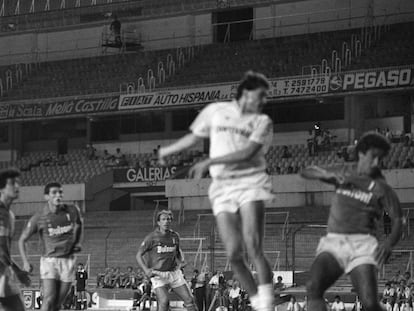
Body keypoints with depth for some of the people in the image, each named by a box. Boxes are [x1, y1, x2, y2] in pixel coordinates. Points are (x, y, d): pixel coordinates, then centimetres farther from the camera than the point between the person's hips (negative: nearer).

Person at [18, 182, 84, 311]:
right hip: (49, 260, -2)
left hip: (68, 261, 2)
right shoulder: (38, 218, -8)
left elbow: (79, 224, 24)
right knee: (49, 300, -18)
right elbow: (22, 239, 2)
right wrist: (25, 262, -11)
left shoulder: (72, 211, -1)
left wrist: (77, 242, 11)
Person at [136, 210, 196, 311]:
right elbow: (139, 255, -4)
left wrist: (181, 260, 5)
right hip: (158, 275, -5)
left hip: (174, 272, 5)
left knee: (189, 300, 1)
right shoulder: (152, 237, -6)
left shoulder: (174, 236, 8)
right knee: (164, 302, -21)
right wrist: (146, 270, -18)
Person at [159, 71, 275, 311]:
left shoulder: (263, 122, 5)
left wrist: (209, 162, -14)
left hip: (251, 183, -2)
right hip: (222, 187, 2)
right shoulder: (215, 111, 12)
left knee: (253, 247, -20)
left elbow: (247, 153, -9)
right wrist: (168, 150, 40)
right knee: (234, 254, -7)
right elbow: (195, 136, 28)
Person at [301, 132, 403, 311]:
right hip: (333, 242, 3)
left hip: (361, 244, -3)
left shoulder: (380, 187, 8)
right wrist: (328, 175, -1)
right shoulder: (344, 178, 20)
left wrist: (388, 244, -21)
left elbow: (398, 220, -1)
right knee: (313, 287, -26)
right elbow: (306, 173, 21)